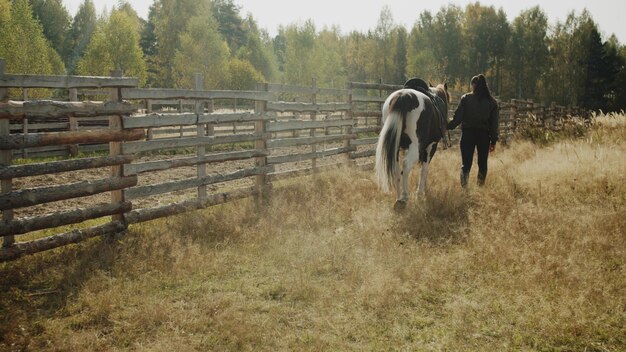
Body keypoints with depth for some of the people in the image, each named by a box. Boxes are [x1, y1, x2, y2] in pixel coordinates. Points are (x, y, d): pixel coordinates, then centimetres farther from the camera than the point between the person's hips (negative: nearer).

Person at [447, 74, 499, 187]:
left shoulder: (465, 98, -4)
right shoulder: (492, 102, 3)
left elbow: (458, 117, -7)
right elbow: (494, 123, 2)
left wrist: (447, 126, 5)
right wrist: (493, 140, 6)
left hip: (467, 133, -1)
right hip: (484, 135, 1)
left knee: (466, 163, 2)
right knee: (482, 163, 13)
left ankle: (464, 186, -13)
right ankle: (480, 186, 17)